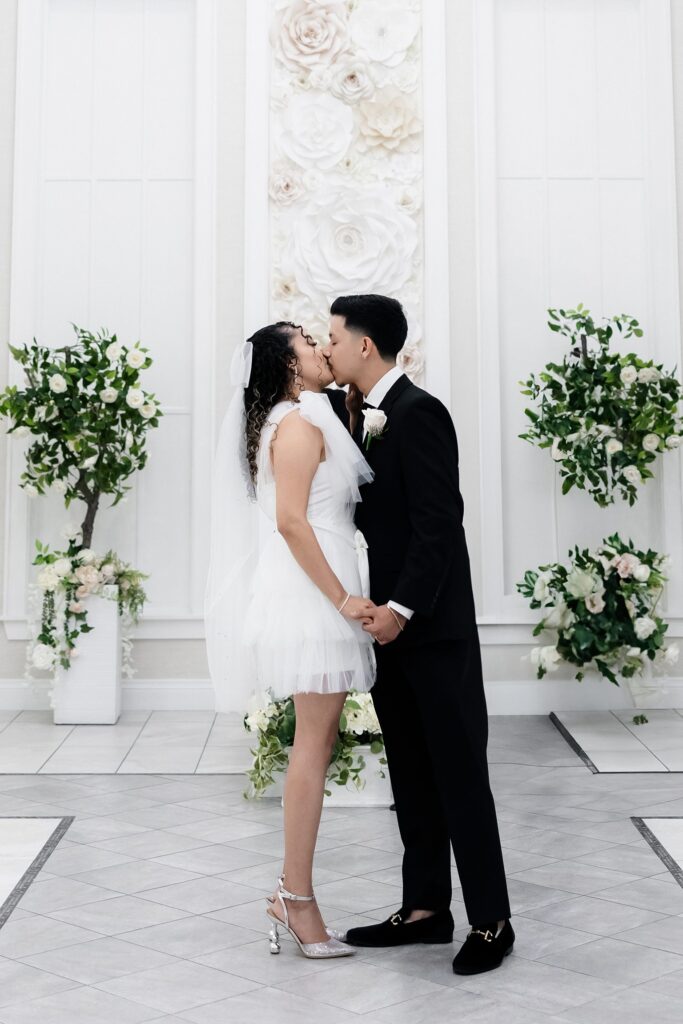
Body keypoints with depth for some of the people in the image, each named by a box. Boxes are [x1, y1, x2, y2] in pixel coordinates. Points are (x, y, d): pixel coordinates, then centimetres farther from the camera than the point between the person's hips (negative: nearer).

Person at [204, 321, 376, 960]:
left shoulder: (306, 422, 20)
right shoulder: (298, 423, -10)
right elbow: (290, 520, -20)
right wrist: (342, 598, -20)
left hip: (317, 596, 10)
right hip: (311, 595, -10)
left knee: (316, 744, 11)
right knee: (313, 746, -6)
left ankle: (292, 892, 17)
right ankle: (298, 904, 2)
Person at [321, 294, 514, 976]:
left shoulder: (418, 413, -13)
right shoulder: (363, 417, 13)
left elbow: (438, 522, -18)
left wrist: (401, 607, -19)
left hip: (431, 626, -9)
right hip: (388, 620, 9)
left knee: (459, 774, -1)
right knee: (411, 775, 13)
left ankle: (491, 921, 9)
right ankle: (426, 908, 22)